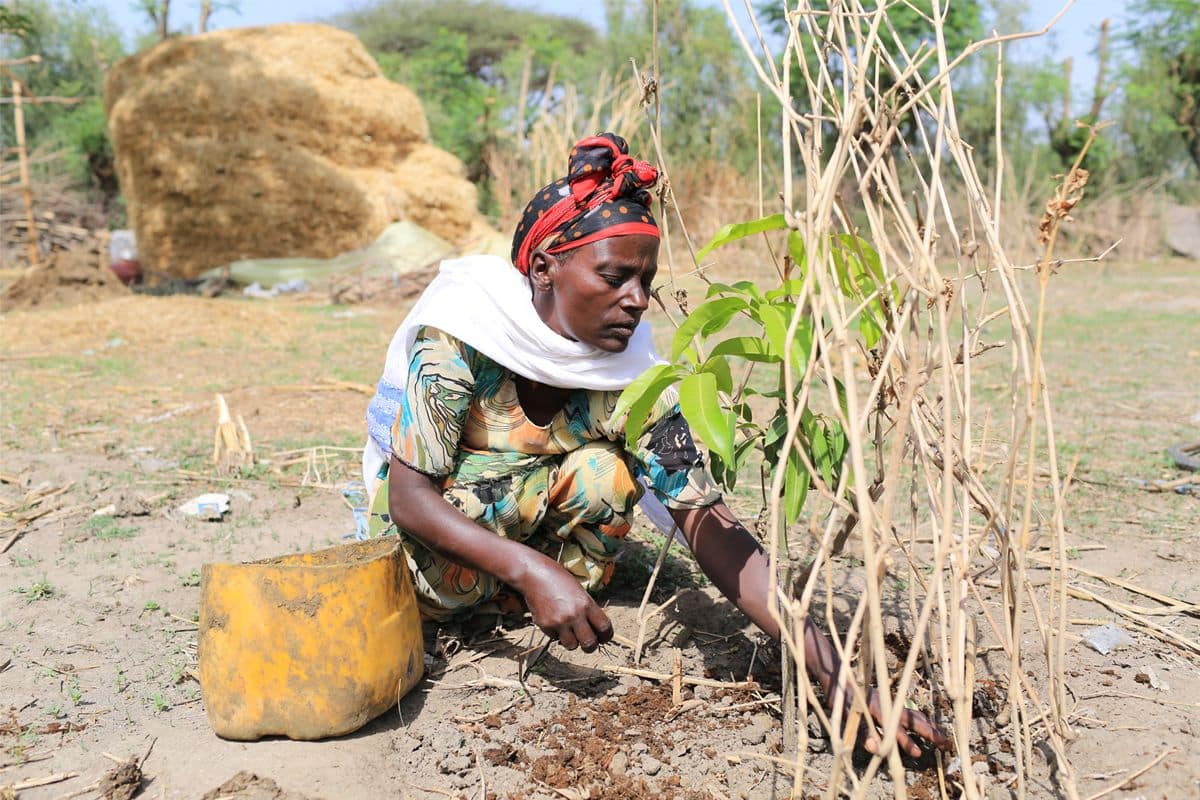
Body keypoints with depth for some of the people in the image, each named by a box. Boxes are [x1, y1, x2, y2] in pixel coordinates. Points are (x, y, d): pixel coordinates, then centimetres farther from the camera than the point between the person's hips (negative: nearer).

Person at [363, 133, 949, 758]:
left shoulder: (634, 376, -23)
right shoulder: (460, 334, -30)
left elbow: (710, 528, -29)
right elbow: (410, 495, -28)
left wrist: (832, 673, -39)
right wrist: (532, 571, -43)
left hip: (538, 510, 3)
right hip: (423, 521, -2)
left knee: (604, 474, -29)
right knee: (448, 589, -36)